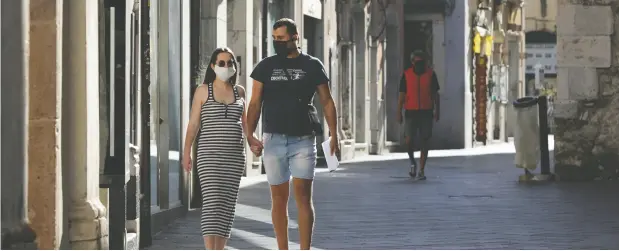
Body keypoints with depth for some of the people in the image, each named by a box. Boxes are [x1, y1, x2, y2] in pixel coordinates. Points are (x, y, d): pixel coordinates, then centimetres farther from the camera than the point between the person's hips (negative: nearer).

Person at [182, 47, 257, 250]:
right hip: (209, 154, -4)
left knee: (227, 204, 5)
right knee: (212, 203, -13)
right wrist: (186, 152, -5)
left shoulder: (239, 91, 11)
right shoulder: (203, 90, 2)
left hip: (235, 155, 4)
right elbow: (193, 123, 1)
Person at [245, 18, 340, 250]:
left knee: (303, 195, -8)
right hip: (273, 139, 2)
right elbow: (255, 103, 5)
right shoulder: (266, 66, 7)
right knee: (279, 198, 5)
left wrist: (333, 136, 0)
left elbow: (327, 102, 8)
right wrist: (250, 135, -8)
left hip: (303, 139, -1)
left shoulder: (312, 66, 5)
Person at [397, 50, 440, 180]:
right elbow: (402, 95, 4)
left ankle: (421, 170, 7)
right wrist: (399, 113, 0)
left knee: (424, 141, 0)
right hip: (411, 111, 0)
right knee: (409, 139, -8)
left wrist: (437, 111, 3)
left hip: (426, 112, 0)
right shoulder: (406, 75, 2)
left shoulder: (430, 74, 3)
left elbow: (435, 94, 8)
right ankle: (413, 162, 20)